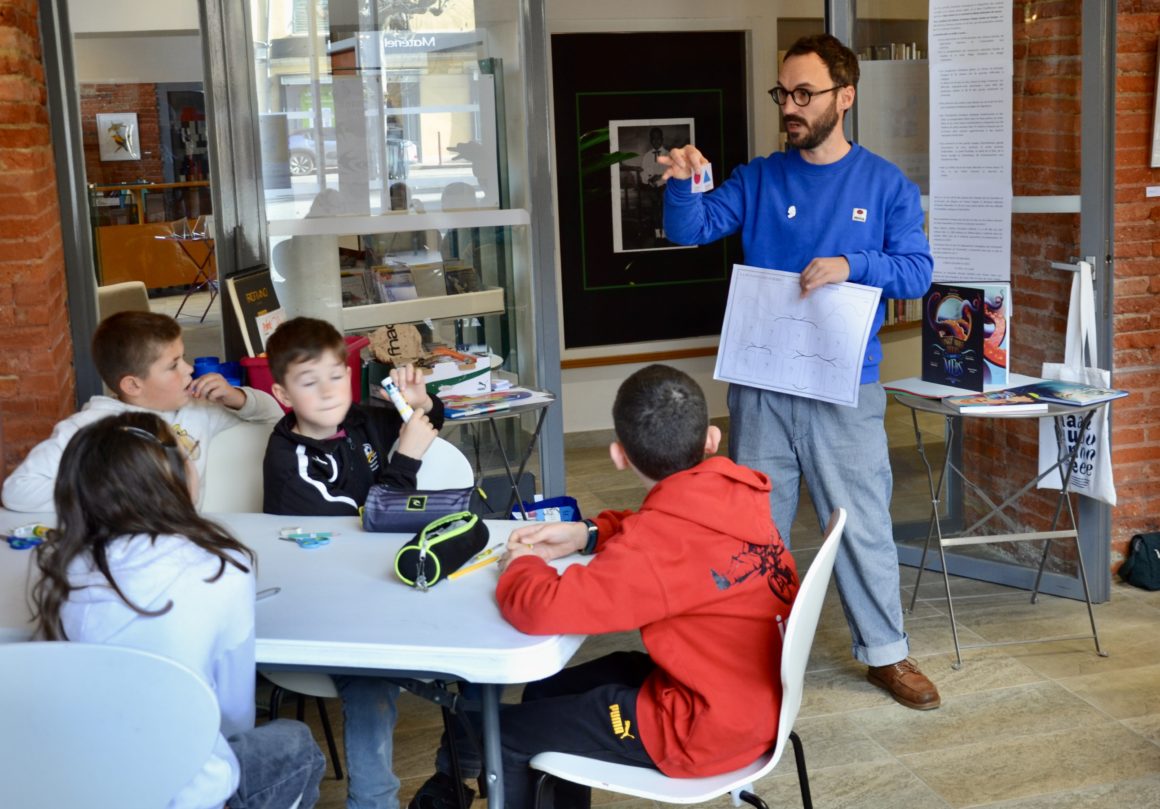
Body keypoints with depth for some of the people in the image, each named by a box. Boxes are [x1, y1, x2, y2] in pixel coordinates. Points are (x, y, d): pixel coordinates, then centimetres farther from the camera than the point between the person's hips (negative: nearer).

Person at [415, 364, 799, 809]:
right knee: (545, 694, 22)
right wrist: (588, 534, 4)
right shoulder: (733, 492, -5)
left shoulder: (667, 540, -30)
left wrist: (522, 566, -11)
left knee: (500, 733, 3)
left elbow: (542, 609, -34)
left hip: (706, 727, -9)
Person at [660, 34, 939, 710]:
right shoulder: (758, 179, 4)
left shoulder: (886, 186, 1)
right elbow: (692, 229, -5)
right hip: (760, 386, 2)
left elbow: (918, 270, -5)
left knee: (864, 525, 5)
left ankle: (886, 653, 22)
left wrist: (851, 265, -22)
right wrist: (683, 185, -26)